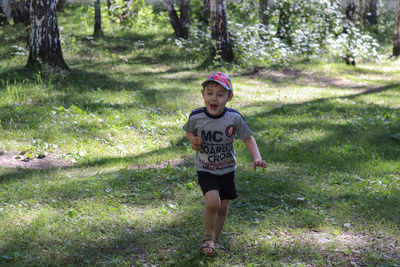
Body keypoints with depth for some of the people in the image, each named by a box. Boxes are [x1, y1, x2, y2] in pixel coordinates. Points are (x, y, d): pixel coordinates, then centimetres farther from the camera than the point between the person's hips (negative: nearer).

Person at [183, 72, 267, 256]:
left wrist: (257, 158, -18)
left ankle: (215, 239, 38)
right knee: (212, 201, -23)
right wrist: (193, 141, -13)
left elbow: (248, 138, -3)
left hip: (227, 170, 2)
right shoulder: (196, 117, -14)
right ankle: (208, 237, 4)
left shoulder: (234, 117, -15)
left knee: (223, 208, 12)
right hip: (205, 170, -2)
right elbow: (189, 131, 8)